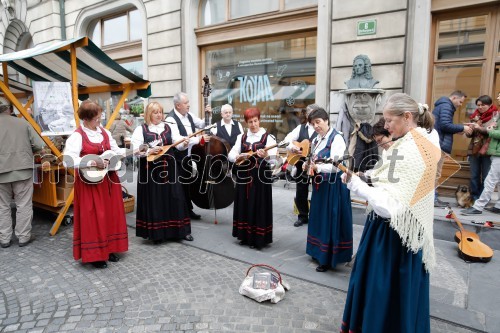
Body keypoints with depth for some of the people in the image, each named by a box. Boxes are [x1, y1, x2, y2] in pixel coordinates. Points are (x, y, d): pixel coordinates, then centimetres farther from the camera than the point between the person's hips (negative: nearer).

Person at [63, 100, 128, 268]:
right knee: (93, 219, 2)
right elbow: (68, 161, -23)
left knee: (111, 216, 12)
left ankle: (109, 249, 28)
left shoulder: (105, 132, 7)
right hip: (90, 183, -6)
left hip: (108, 180, 7)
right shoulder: (77, 136, -13)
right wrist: (93, 162, -27)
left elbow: (116, 151, 16)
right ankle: (94, 255, 16)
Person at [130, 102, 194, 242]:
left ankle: (181, 230, 16)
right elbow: (135, 150, -7)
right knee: (153, 201, 1)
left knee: (174, 199, 6)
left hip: (168, 169, 3)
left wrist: (185, 143, -23)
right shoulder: (140, 130, 1)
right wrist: (149, 151, -21)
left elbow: (178, 144, -2)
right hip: (151, 171, -2)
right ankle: (155, 233, 13)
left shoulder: (169, 128, 10)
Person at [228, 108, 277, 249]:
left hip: (261, 177, -4)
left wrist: (266, 156, -37)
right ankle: (245, 236, 24)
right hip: (244, 176, 4)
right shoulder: (241, 137, 10)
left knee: (259, 207, 0)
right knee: (243, 206, 10)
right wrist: (239, 156, -17)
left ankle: (258, 239, 12)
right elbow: (230, 155, 4)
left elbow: (274, 158, -15)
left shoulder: (268, 137, -4)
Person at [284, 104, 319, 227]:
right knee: (300, 193, 14)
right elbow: (288, 138, 6)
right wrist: (291, 146, -14)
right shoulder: (300, 128, 11)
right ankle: (303, 216, 30)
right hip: (301, 165, 5)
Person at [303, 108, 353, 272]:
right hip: (319, 184, 8)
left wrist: (317, 167, -36)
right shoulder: (316, 140, 10)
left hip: (333, 185, -8)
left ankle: (329, 258, 11)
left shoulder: (337, 138, -14)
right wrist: (308, 165, -6)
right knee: (319, 219, 16)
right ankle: (319, 252, 33)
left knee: (331, 220, -1)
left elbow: (335, 165, -23)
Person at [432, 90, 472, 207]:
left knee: (434, 173, 11)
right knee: (436, 173, -8)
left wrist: (460, 129, 13)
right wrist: (462, 128, -9)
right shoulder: (446, 106, -8)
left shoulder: (442, 105, 23)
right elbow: (445, 125, -19)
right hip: (439, 144, -10)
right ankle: (433, 198, -5)